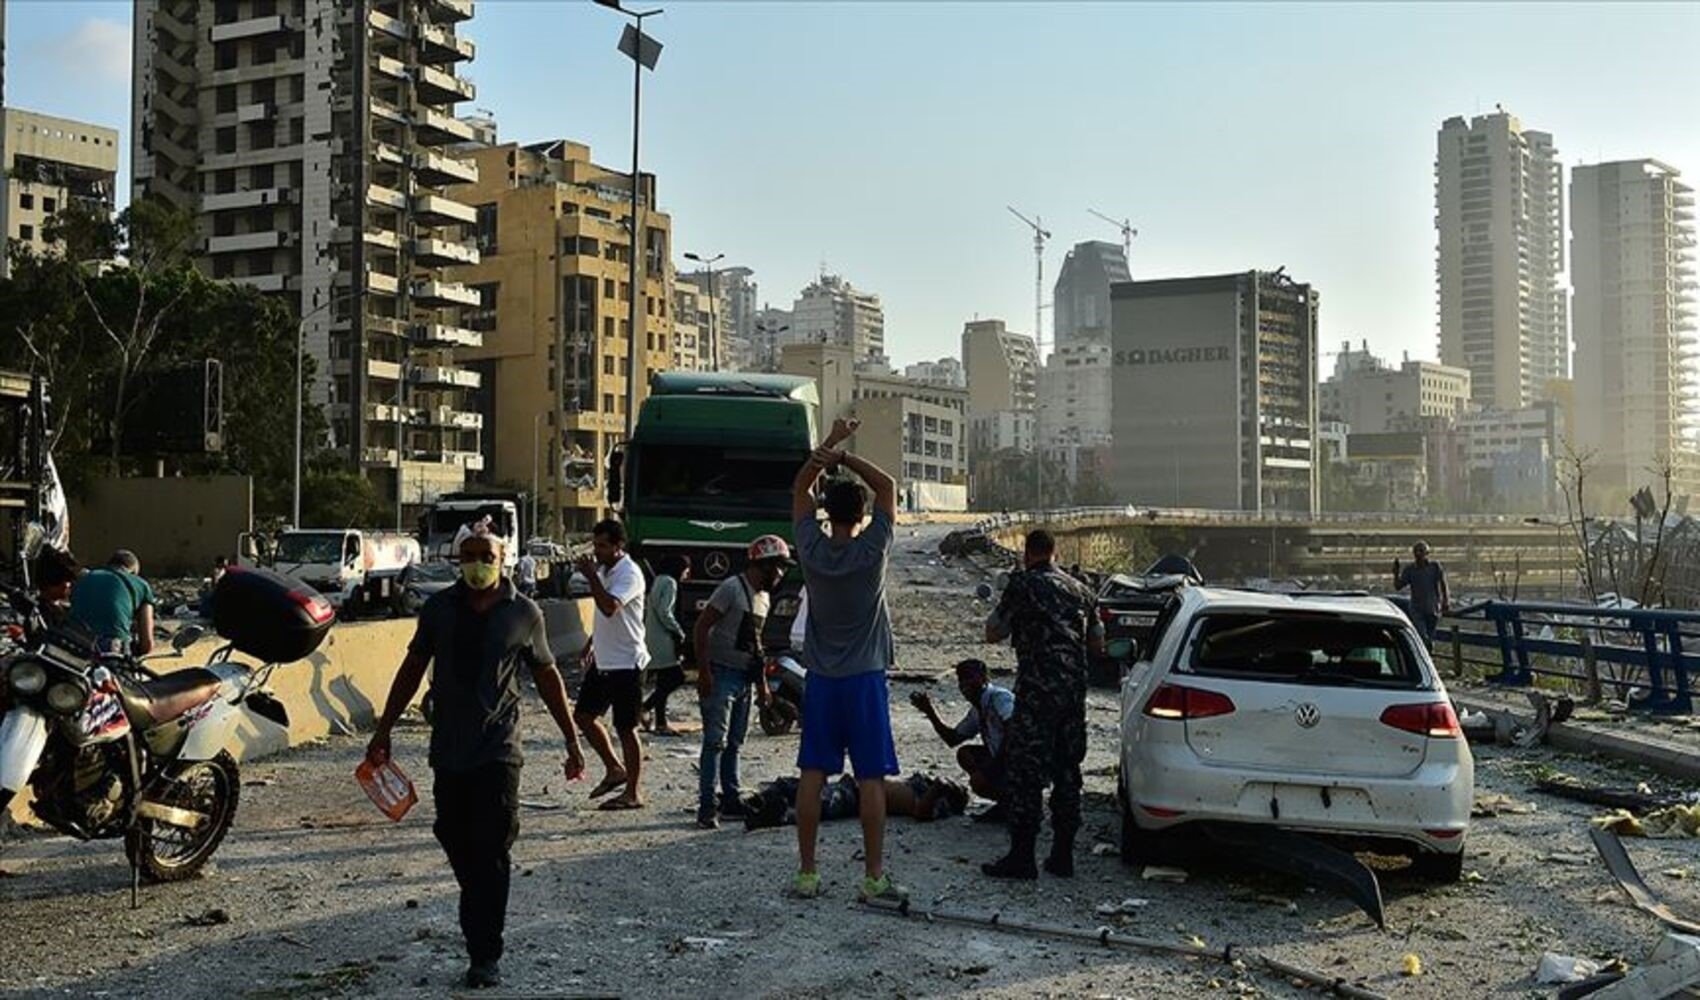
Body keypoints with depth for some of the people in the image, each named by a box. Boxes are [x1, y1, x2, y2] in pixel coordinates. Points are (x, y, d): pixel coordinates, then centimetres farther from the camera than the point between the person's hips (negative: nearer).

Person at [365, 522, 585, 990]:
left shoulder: (524, 613, -2)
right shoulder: (439, 608, 3)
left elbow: (547, 677, 6)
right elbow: (413, 668, 11)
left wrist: (572, 742, 7)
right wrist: (384, 729, 10)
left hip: (497, 750, -3)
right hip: (448, 749, 3)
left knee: (491, 852, -5)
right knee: (455, 842, 10)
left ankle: (485, 956, 0)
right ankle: (477, 914, 34)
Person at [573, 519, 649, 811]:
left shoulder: (629, 574, -17)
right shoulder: (603, 570, 11)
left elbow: (610, 607, -34)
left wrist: (590, 575, -27)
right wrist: (591, 644, 21)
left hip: (626, 663, -9)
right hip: (602, 661, 9)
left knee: (626, 728, -1)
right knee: (584, 716, 11)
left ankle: (633, 793, 9)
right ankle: (615, 769, 26)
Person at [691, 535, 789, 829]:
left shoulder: (763, 596, 15)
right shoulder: (732, 588, -13)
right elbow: (701, 627, -16)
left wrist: (762, 683, 21)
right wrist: (704, 672, -20)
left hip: (744, 678, 8)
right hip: (721, 674, -8)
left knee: (734, 743, 14)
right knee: (716, 741, -10)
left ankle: (732, 799, 22)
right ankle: (707, 806, -9)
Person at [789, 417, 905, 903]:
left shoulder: (812, 551, -4)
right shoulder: (871, 552, -10)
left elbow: (799, 489, 9)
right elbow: (888, 486, -1)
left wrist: (828, 447, 6)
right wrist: (844, 457, -5)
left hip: (821, 681, 3)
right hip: (865, 680, -3)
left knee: (812, 775, 5)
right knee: (871, 779, 1)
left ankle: (806, 873, 8)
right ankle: (874, 877, 3)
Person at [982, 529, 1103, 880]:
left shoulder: (1023, 585, -6)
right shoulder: (1081, 590, 14)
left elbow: (993, 633, 0)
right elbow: (1098, 643, 21)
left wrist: (1004, 613, 17)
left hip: (1037, 693, -6)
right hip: (1075, 692, 6)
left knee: (1025, 774, -2)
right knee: (1067, 772, 11)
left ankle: (1021, 857, -2)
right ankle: (1062, 855, 15)